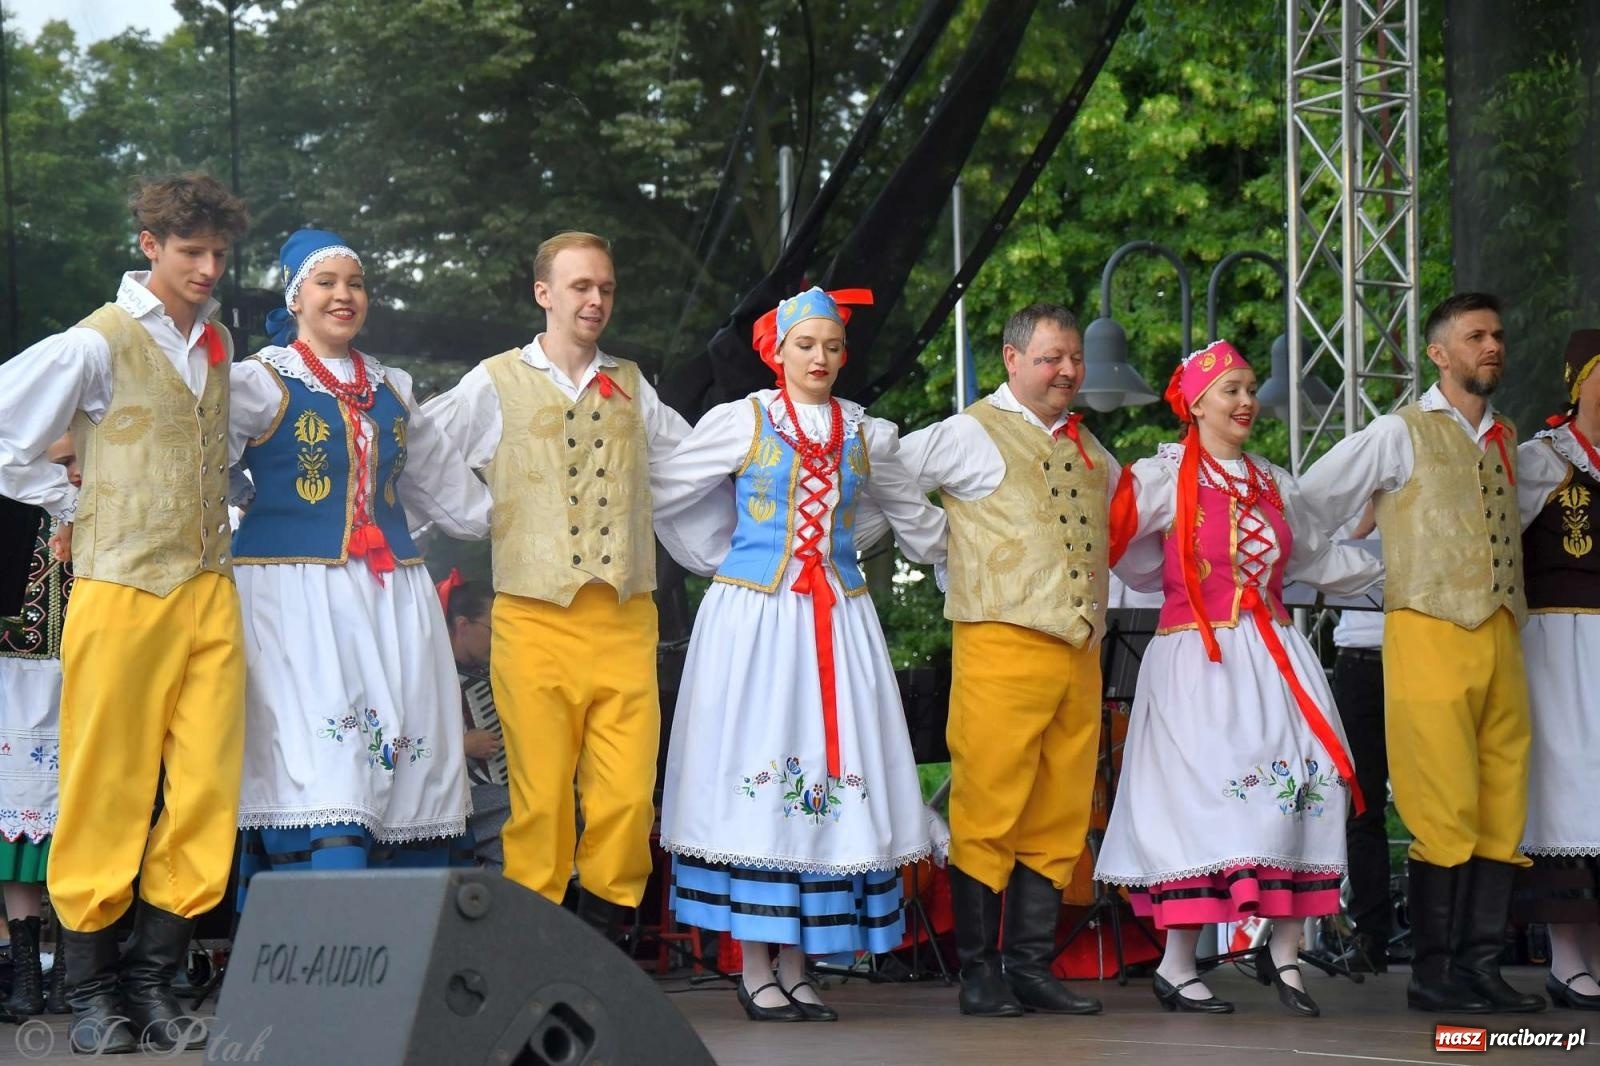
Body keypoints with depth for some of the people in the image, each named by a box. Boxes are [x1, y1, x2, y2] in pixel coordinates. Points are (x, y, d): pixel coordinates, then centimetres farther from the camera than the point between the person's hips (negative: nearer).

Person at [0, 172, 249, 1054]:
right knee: (106, 790, -2)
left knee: (207, 786, 0)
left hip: (209, 589, 6)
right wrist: (79, 504, 0)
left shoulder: (217, 343, 15)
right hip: (122, 590, -6)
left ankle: (154, 980, 8)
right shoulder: (98, 344, -5)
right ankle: (92, 990, 7)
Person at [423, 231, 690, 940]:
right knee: (540, 798, -6)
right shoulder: (495, 385, 8)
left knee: (629, 797, -6)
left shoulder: (631, 388, 17)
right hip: (536, 621, -3)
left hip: (626, 622, 3)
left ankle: (602, 941, 4)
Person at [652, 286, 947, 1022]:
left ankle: (796, 968, 7)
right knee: (752, 778, -6)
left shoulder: (866, 434, 13)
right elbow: (662, 497, 2)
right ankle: (754, 969, 0)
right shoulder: (741, 422, 3)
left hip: (835, 621, 4)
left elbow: (914, 517, 28)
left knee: (827, 782, 0)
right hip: (753, 615, -3)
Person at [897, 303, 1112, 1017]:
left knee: (1059, 817, 7)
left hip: (1079, 656, 6)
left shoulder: (1088, 449, 19)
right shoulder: (970, 435, 1)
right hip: (1001, 645, -6)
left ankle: (1031, 965, 13)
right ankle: (979, 972, 0)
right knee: (989, 809, -6)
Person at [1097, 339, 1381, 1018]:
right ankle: (1177, 969, -1)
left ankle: (1285, 955, 5)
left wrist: (1390, 565, 36)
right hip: (1197, 660, -6)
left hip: (1274, 656, 6)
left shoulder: (1274, 485, 18)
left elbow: (1314, 558, 31)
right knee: (1201, 801, -9)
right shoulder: (1163, 477, -1)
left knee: (1298, 791, -4)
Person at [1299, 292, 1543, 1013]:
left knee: (1502, 809, 3)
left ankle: (1481, 967, 8)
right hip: (1430, 633, -6)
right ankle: (1433, 975, -4)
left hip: (1499, 636, 6)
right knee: (1445, 811, -9)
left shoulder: (1504, 438, 18)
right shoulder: (1400, 434, 0)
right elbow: (1308, 510, 3)